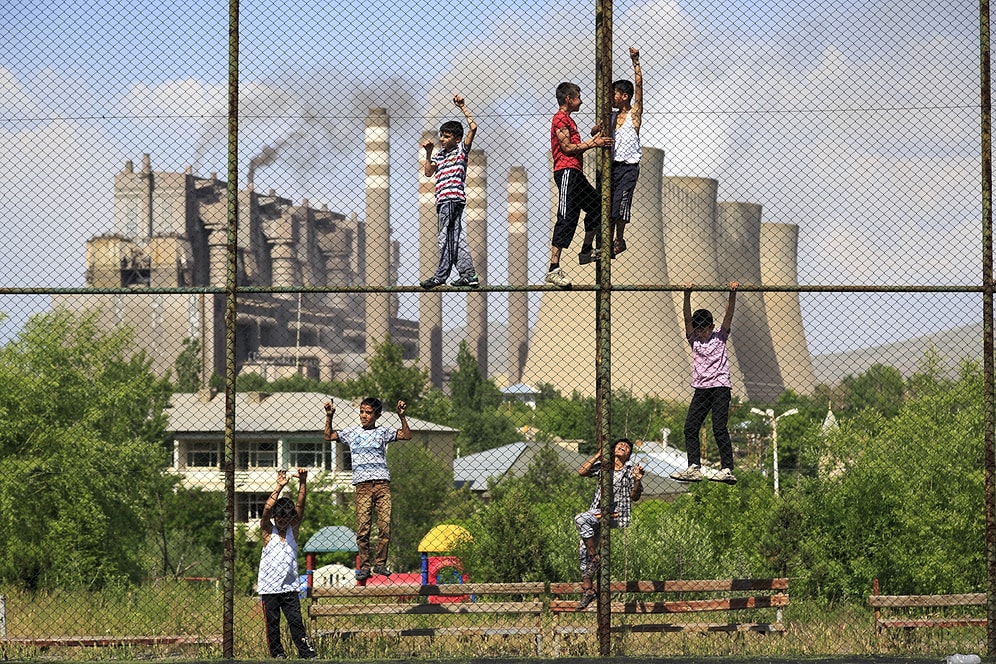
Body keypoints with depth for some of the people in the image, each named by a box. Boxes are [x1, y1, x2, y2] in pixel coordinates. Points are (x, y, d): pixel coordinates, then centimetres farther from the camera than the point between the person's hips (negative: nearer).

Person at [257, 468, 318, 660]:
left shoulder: (293, 529, 5)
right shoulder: (268, 531, -2)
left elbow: (300, 506, -6)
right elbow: (266, 510, -19)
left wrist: (302, 482, -20)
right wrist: (279, 488, -29)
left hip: (290, 587, 1)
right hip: (269, 588, -1)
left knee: (296, 622, -5)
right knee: (272, 625, 2)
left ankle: (308, 654, -7)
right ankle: (277, 655, 10)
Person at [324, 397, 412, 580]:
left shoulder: (383, 432, 15)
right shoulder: (352, 432, 17)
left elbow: (407, 435, 10)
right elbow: (328, 436, 19)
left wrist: (402, 416, 0)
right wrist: (329, 416, 10)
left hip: (382, 483, 0)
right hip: (362, 484, 0)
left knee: (385, 526, -7)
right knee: (363, 528, -7)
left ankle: (380, 563, 1)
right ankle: (364, 566, -2)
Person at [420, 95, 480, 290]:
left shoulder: (461, 149, 2)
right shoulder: (440, 154, 20)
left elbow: (473, 128, -6)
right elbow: (429, 172, 18)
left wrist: (463, 107, -4)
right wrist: (428, 153, 8)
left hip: (453, 198, -8)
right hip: (443, 200, 8)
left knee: (446, 237, -9)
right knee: (455, 238, 6)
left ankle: (441, 275, -9)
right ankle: (468, 275, 6)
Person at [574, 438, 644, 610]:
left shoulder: (630, 470, 5)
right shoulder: (603, 465, 13)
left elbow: (634, 497, 3)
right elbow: (582, 472, 3)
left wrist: (637, 481, -15)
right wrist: (598, 454, 1)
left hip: (616, 515, -5)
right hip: (598, 513, 5)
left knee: (581, 519, -29)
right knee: (583, 550, -3)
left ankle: (595, 558, -17)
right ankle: (587, 588, 8)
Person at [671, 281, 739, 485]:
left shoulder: (720, 337, 6)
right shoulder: (694, 339, 11)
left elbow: (729, 315, -4)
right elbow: (687, 317, -1)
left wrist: (732, 295, -18)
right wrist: (687, 296, -14)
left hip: (720, 386, -5)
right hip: (701, 389, 5)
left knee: (719, 428, -12)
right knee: (690, 427, -4)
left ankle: (727, 470, -16)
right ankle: (694, 468, -6)